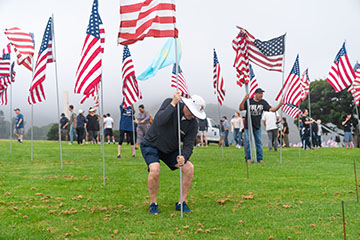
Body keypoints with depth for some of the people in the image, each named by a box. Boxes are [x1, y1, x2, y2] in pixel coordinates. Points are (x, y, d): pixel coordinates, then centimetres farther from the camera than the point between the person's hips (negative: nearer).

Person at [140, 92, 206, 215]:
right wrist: (173, 104, -43)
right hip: (151, 145, -4)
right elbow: (159, 121, -37)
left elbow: (188, 145, -16)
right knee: (155, 169, -30)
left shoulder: (193, 124, -13)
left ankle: (181, 203, 1)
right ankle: (153, 204, -9)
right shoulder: (169, 103, -21)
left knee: (189, 168, -12)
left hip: (170, 149, 4)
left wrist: (183, 157, -37)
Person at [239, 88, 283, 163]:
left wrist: (280, 104, -20)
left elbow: (272, 109, -5)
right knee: (248, 142, 1)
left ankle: (259, 158, 15)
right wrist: (244, 99, -30)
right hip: (248, 126, -3)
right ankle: (248, 158, 12)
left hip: (257, 126, 3)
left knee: (259, 143, 6)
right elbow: (241, 109, -17)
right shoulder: (249, 101, -8)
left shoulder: (263, 102, 1)